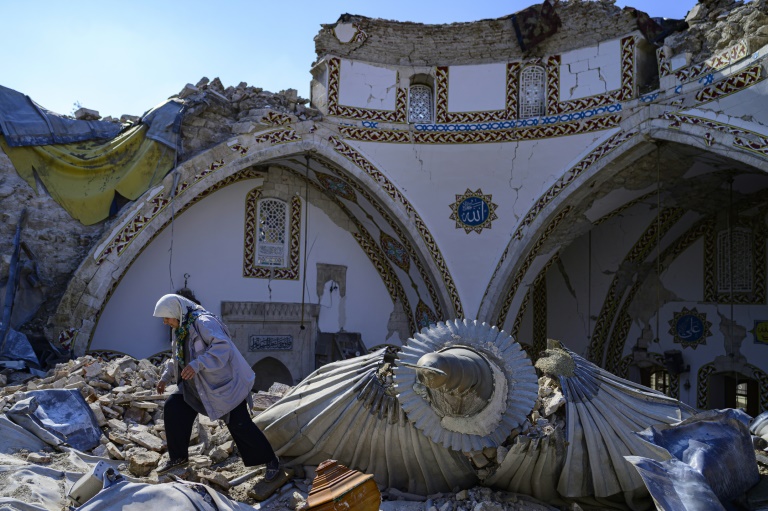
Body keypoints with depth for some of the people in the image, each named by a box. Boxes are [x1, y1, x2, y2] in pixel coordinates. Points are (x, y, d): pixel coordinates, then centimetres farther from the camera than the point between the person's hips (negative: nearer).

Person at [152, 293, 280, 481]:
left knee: (240, 425, -8)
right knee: (173, 407, 3)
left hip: (225, 384, -9)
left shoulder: (203, 322, -21)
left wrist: (197, 364, -41)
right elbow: (176, 359, 23)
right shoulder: (181, 330, 8)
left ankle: (271, 461, 8)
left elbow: (222, 346, -35)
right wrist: (166, 377, 12)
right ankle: (178, 457, 19)